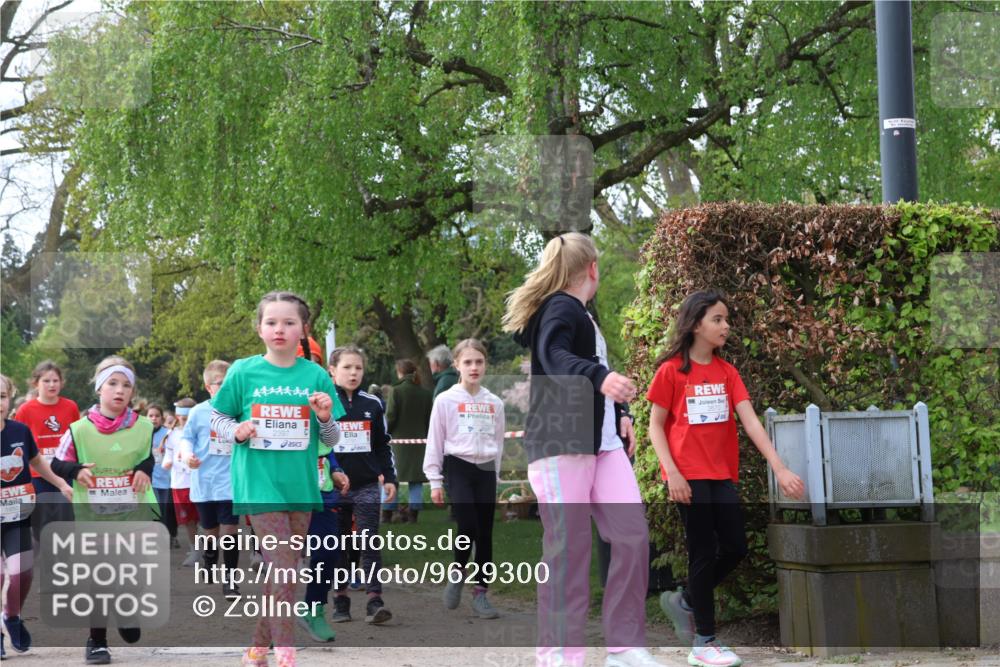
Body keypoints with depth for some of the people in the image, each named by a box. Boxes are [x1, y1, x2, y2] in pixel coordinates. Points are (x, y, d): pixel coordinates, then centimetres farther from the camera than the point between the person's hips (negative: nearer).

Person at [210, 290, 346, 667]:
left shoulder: (316, 376, 1)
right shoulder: (243, 372, -3)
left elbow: (331, 440, 6)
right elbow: (218, 420, 6)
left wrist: (326, 419, -14)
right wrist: (237, 432, -14)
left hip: (301, 487, 3)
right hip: (259, 485, -3)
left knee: (281, 572, 12)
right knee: (282, 570, -12)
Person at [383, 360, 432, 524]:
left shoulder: (396, 391, -11)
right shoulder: (426, 394, 2)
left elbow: (390, 417, -11)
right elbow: (429, 419, 5)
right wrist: (425, 436, 15)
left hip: (398, 440, -3)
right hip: (419, 441, 3)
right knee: (416, 479, 9)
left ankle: (387, 513, 5)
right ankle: (414, 512, 9)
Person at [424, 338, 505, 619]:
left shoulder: (495, 403, 8)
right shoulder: (446, 400, -2)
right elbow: (435, 442, 0)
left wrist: (495, 476, 14)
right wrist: (435, 482, -3)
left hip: (486, 470, 4)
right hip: (458, 468, -4)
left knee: (485, 533, 2)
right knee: (468, 526, -17)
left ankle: (480, 593, 9)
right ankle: (457, 575, 9)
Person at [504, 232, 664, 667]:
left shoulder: (577, 313, 22)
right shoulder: (561, 307, -8)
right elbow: (554, 358, -28)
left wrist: (619, 411, 22)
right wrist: (601, 378, -45)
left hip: (602, 443, 9)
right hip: (561, 444, -9)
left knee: (632, 537, 0)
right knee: (568, 547, -9)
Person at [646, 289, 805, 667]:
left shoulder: (726, 372, 7)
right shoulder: (671, 371, -6)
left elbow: (751, 422, 0)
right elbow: (655, 427, -3)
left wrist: (779, 468, -9)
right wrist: (672, 472, -14)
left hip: (722, 473, 6)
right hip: (689, 476, -5)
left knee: (735, 548, 3)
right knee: (704, 552, -3)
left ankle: (684, 603, 26)